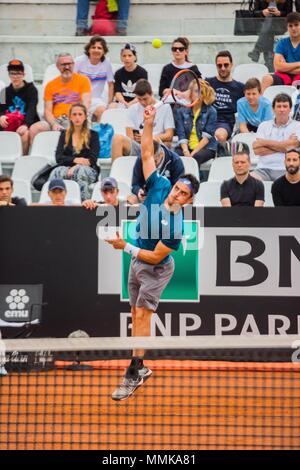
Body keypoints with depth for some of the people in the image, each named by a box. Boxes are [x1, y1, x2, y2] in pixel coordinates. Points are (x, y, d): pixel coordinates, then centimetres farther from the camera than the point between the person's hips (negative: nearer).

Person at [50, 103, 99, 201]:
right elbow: (58, 157, 8)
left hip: (88, 169, -1)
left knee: (80, 171, -40)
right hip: (67, 167, 1)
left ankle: (84, 201, -46)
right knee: (56, 172, -36)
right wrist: (75, 160, -12)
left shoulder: (93, 135, 14)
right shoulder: (64, 134, 21)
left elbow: (92, 159, 3)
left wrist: (75, 167, -15)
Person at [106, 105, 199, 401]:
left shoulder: (176, 226, -30)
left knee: (141, 315, -11)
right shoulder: (159, 186, -15)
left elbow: (155, 257, -25)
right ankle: (140, 367, 20)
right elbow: (147, 154, -13)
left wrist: (125, 247, -26)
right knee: (136, 314, 11)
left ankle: (133, 375, -9)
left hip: (156, 268, -7)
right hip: (137, 262, 7)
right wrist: (148, 124, -25)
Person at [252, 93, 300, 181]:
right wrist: (282, 147, -2)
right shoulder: (264, 125, 17)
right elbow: (257, 150, 3)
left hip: (286, 170, -2)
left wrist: (264, 142, 2)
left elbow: (291, 146, -6)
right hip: (264, 168, 2)